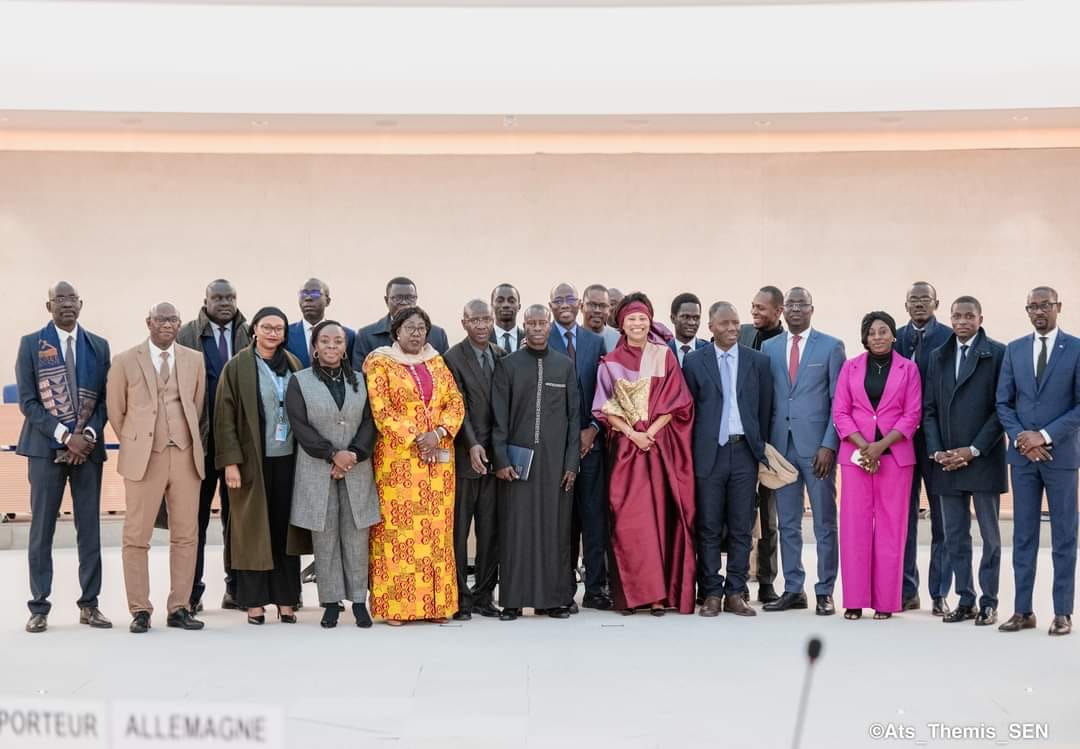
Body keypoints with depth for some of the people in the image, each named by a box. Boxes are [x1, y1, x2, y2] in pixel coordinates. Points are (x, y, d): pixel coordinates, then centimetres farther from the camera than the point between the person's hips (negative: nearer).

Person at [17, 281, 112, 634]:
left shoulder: (99, 346, 9)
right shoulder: (31, 344, 2)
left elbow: (105, 398, 7)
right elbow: (28, 401, -4)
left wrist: (89, 435, -9)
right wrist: (65, 437, -13)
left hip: (88, 447, 2)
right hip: (46, 447, -2)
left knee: (90, 528, 4)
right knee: (42, 529, 0)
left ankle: (89, 604, 10)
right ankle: (39, 608, 6)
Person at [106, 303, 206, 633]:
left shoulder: (195, 360, 10)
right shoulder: (125, 361, 3)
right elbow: (115, 411, 9)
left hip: (186, 456, 3)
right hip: (143, 457, -2)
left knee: (186, 535, 4)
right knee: (137, 537, -1)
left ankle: (179, 608, 12)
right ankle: (140, 611, 8)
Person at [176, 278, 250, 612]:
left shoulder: (250, 336, 7)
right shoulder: (186, 336, 2)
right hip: (199, 437, -2)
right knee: (196, 515, 4)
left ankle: (236, 587, 17)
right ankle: (191, 591, 10)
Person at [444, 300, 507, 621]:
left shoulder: (502, 356, 11)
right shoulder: (453, 357, -4)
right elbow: (458, 406, -10)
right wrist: (472, 445, -19)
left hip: (495, 455, 5)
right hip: (465, 455, -5)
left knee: (491, 530, 7)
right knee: (459, 529, 1)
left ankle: (483, 595, 15)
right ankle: (459, 597, 8)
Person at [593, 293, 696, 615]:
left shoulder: (665, 357, 6)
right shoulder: (611, 363, 7)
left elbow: (676, 401, 2)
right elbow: (605, 409, 4)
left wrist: (650, 431, -9)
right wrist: (632, 434, -10)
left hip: (660, 447, 0)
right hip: (624, 447, 0)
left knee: (659, 514, -3)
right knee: (627, 518, -5)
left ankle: (659, 593, 1)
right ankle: (631, 592, -1)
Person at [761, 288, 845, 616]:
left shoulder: (831, 346, 1)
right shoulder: (769, 348, 11)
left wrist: (829, 445, -10)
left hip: (817, 445, -3)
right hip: (781, 444, 3)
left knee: (825, 523, 2)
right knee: (787, 523, 8)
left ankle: (825, 592, 9)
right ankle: (793, 589, 15)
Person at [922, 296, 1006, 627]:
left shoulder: (997, 354, -2)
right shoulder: (938, 357, 12)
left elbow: (1002, 408, -7)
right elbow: (929, 409, 11)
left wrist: (973, 450, -12)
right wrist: (937, 451, -2)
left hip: (983, 460, -4)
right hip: (946, 461, 4)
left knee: (990, 535, 4)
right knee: (955, 537, 7)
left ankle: (988, 603, 10)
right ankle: (965, 601, 14)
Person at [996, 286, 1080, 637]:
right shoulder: (1014, 350, 8)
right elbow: (1003, 403, 7)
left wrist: (1045, 436, -15)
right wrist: (1020, 437, -9)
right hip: (1023, 455, 3)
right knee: (1023, 535, 6)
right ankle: (1023, 611, 10)